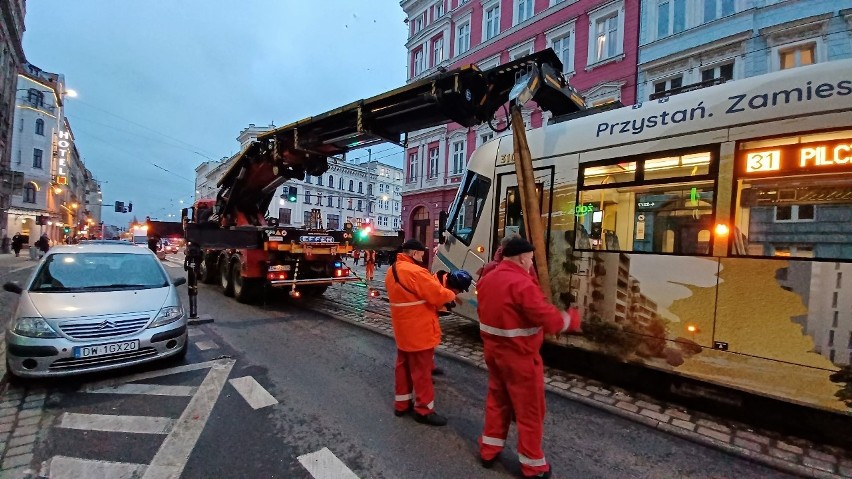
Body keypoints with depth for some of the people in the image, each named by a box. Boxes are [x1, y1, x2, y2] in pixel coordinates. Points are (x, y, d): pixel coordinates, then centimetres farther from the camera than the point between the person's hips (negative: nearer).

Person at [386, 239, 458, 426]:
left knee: (403, 366, 19)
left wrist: (434, 282, 4)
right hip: (419, 331, -9)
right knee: (421, 371, 4)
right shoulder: (415, 272, -24)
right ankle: (424, 410, 16)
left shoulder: (392, 271, 8)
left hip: (402, 330, 9)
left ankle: (401, 404, 31)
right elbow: (438, 295, -22)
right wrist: (451, 294, -2)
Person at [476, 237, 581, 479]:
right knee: (529, 410, 10)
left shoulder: (487, 279, 3)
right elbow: (549, 319, -23)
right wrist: (572, 320, -6)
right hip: (519, 357, -8)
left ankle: (489, 450, 35)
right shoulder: (521, 283, -24)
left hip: (493, 351, 8)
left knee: (497, 401, 22)